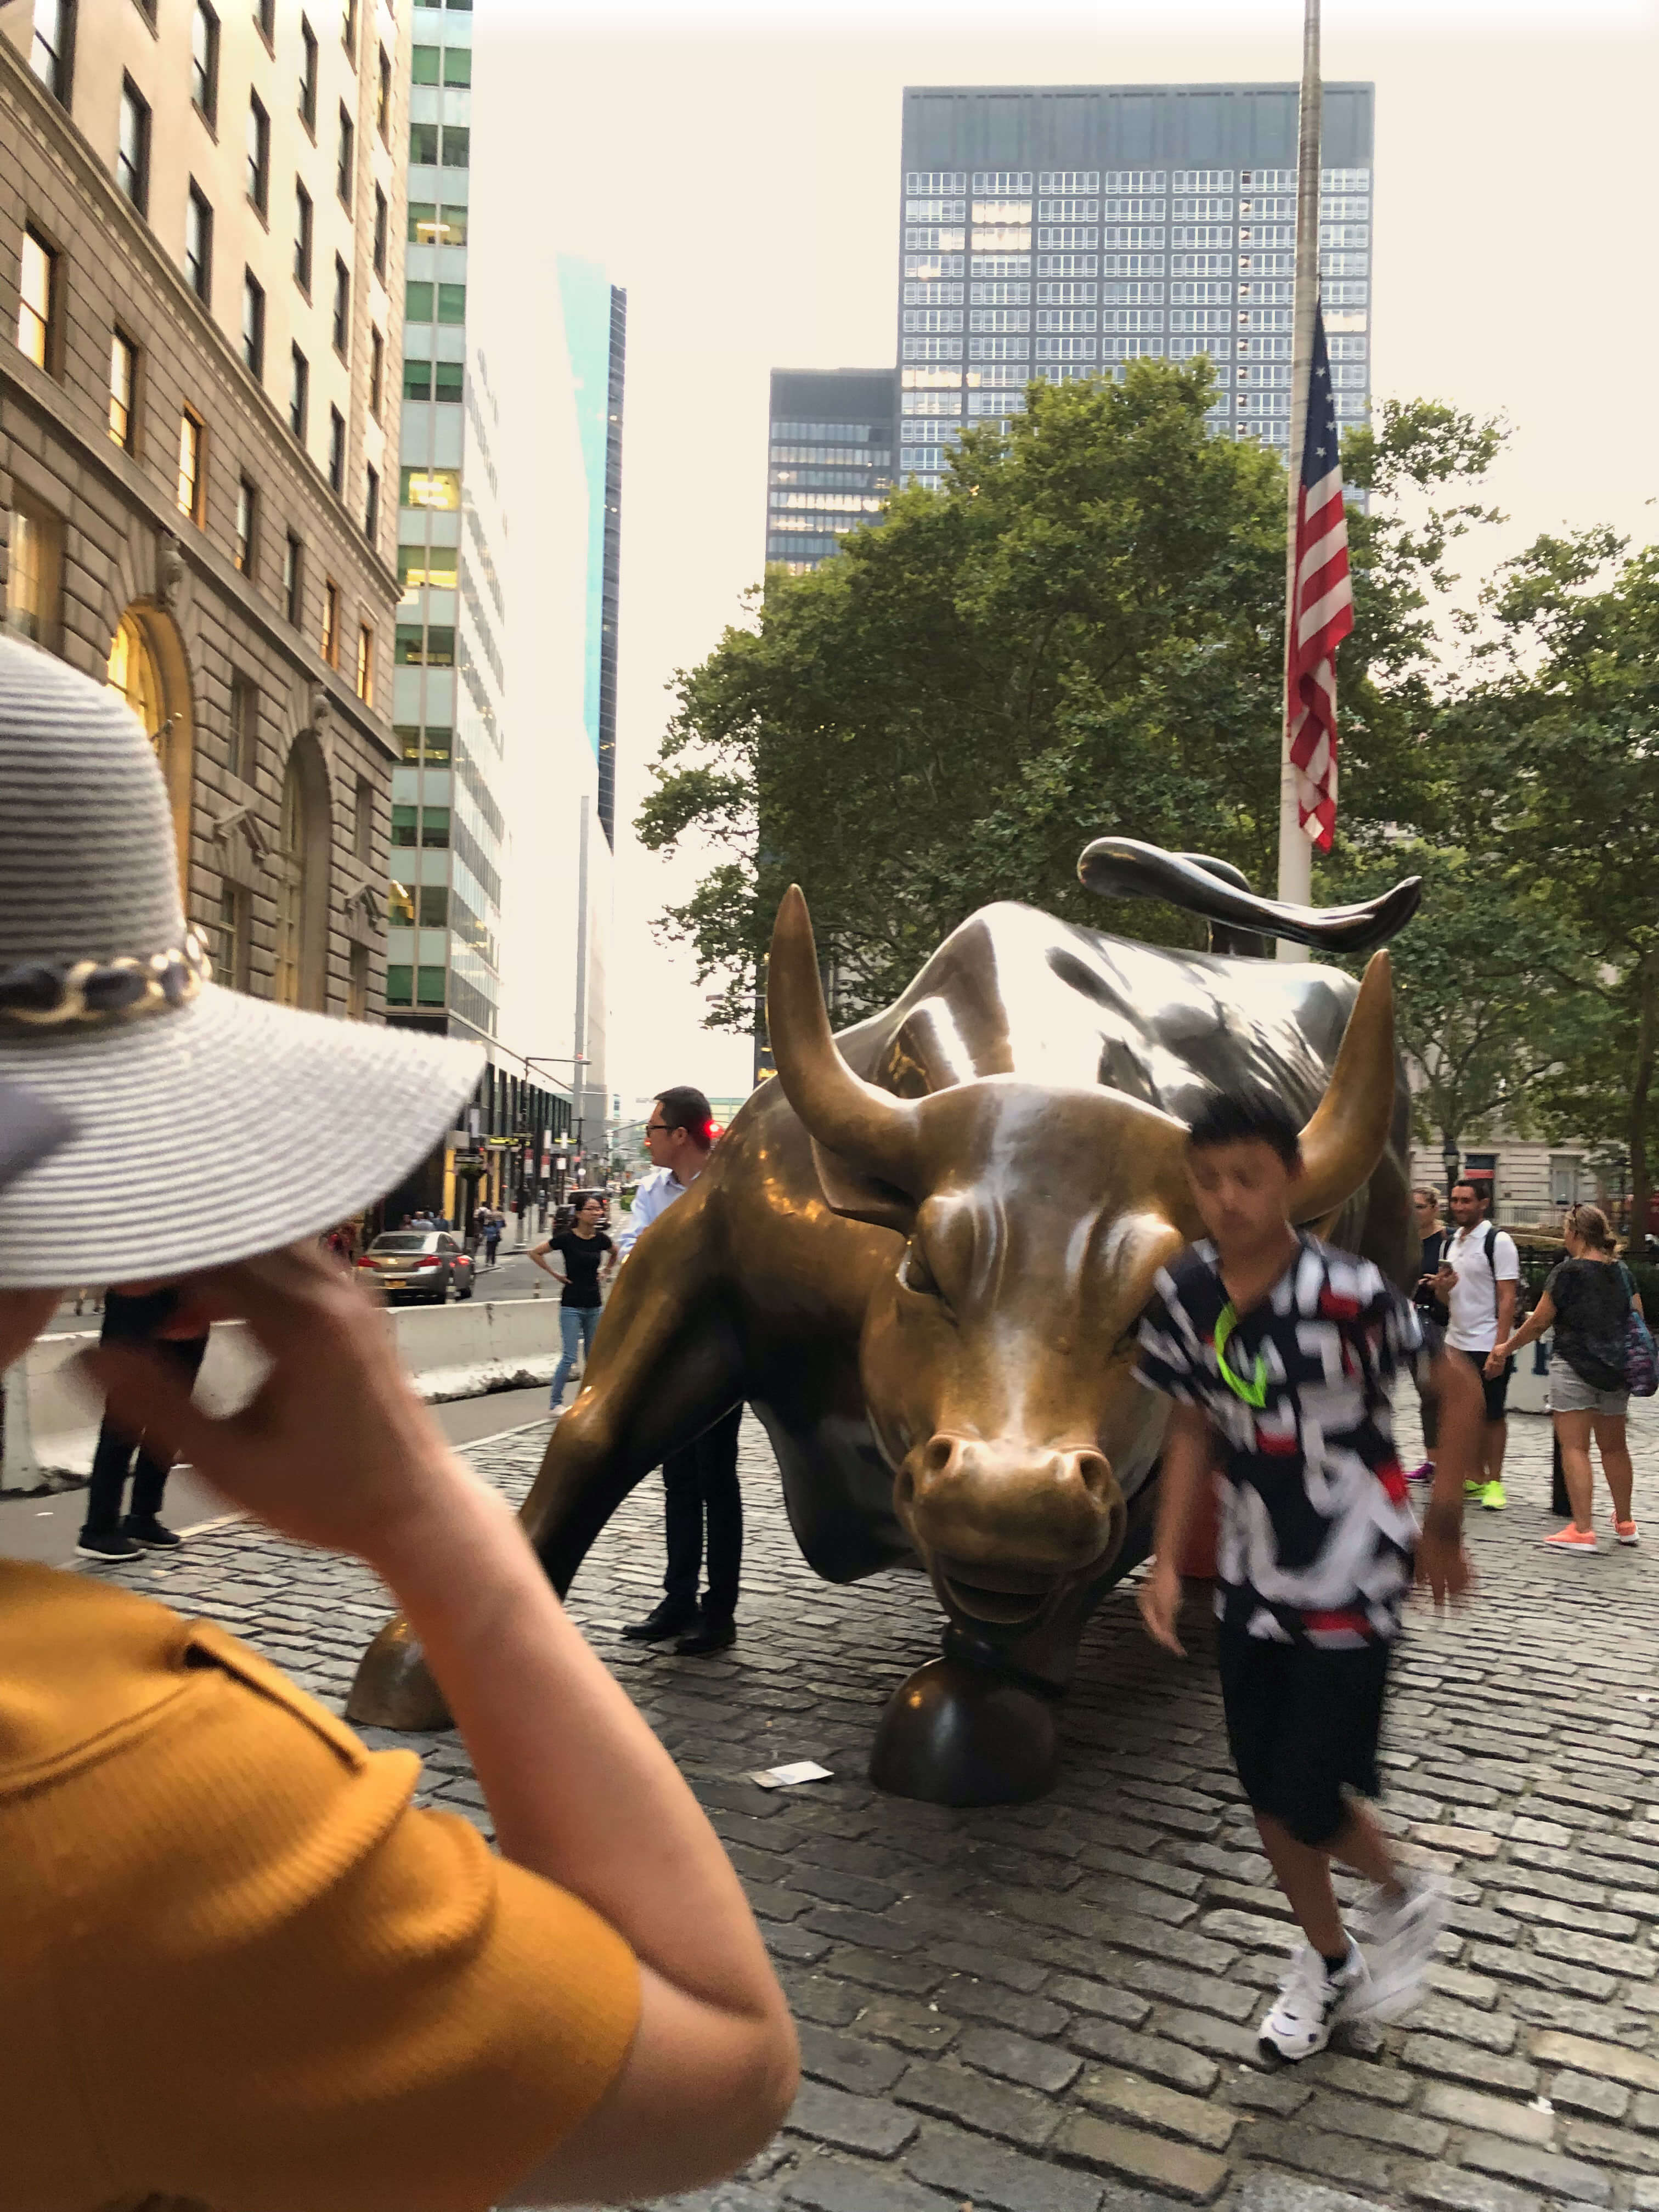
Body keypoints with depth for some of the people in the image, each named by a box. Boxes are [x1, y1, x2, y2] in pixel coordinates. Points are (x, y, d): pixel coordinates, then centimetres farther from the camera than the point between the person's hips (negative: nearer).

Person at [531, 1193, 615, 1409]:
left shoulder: (601, 1239, 1)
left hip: (594, 1306, 5)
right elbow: (535, 1253, -4)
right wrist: (555, 1274, -5)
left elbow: (614, 1254, 24)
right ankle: (554, 1403, 3)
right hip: (572, 1305, -5)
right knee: (570, 1357, -7)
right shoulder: (567, 1239, -12)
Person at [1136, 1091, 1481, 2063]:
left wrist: (1443, 1528, -2)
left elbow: (1461, 1393, -9)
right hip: (1255, 1577, 5)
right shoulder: (1182, 1296, -8)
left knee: (1310, 1799, -4)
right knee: (1266, 1792, 13)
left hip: (1352, 1580, -5)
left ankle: (1404, 1900, 31)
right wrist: (1168, 1562, 1)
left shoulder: (1350, 1292, -23)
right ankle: (1330, 1960, 40)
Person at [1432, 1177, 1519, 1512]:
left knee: (1492, 1415, 2)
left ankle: (1494, 1482, 11)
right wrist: (1442, 1288, -5)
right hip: (1456, 1343, 7)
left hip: (1487, 1345, -7)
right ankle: (1474, 1479, 19)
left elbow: (1507, 1298, -13)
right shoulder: (1451, 1242, 12)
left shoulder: (1498, 1242, -9)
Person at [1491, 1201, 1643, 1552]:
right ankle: (1625, 1523, 27)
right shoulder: (1622, 1271, 6)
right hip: (1616, 1370, 7)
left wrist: (1507, 1348, 5)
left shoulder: (1566, 1272, -12)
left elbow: (1539, 1323, -8)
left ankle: (1583, 1530, -8)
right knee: (1614, 1447, 17)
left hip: (1575, 1368, -6)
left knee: (1575, 1447, -4)